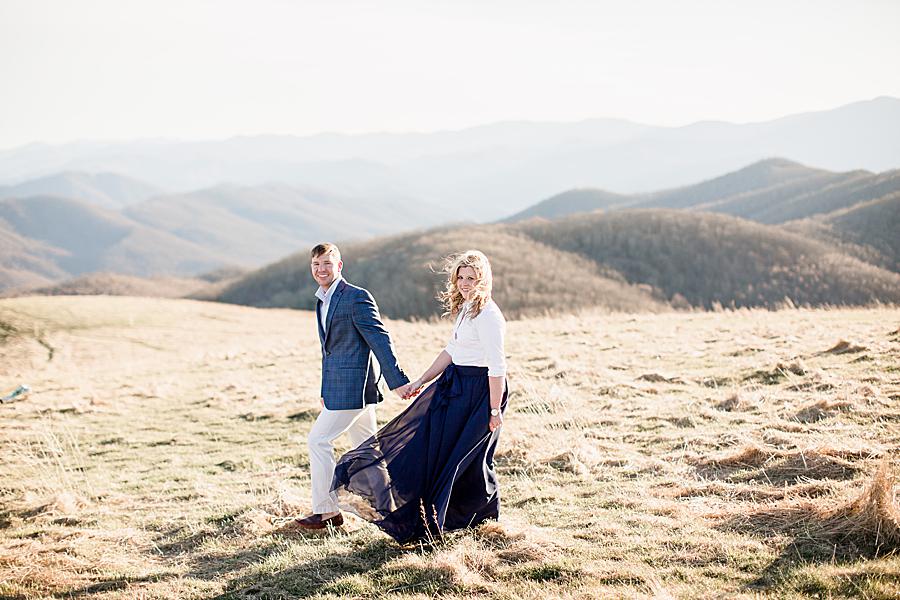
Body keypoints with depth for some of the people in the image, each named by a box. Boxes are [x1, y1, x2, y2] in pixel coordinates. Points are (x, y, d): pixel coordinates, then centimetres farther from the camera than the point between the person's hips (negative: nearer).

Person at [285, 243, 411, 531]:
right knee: (366, 447, 14)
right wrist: (326, 391, 22)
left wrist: (397, 381, -21)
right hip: (339, 387, 9)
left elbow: (380, 339, -17)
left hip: (352, 386, -9)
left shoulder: (357, 297, -13)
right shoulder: (322, 301, 15)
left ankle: (326, 512, 0)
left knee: (318, 440, -8)